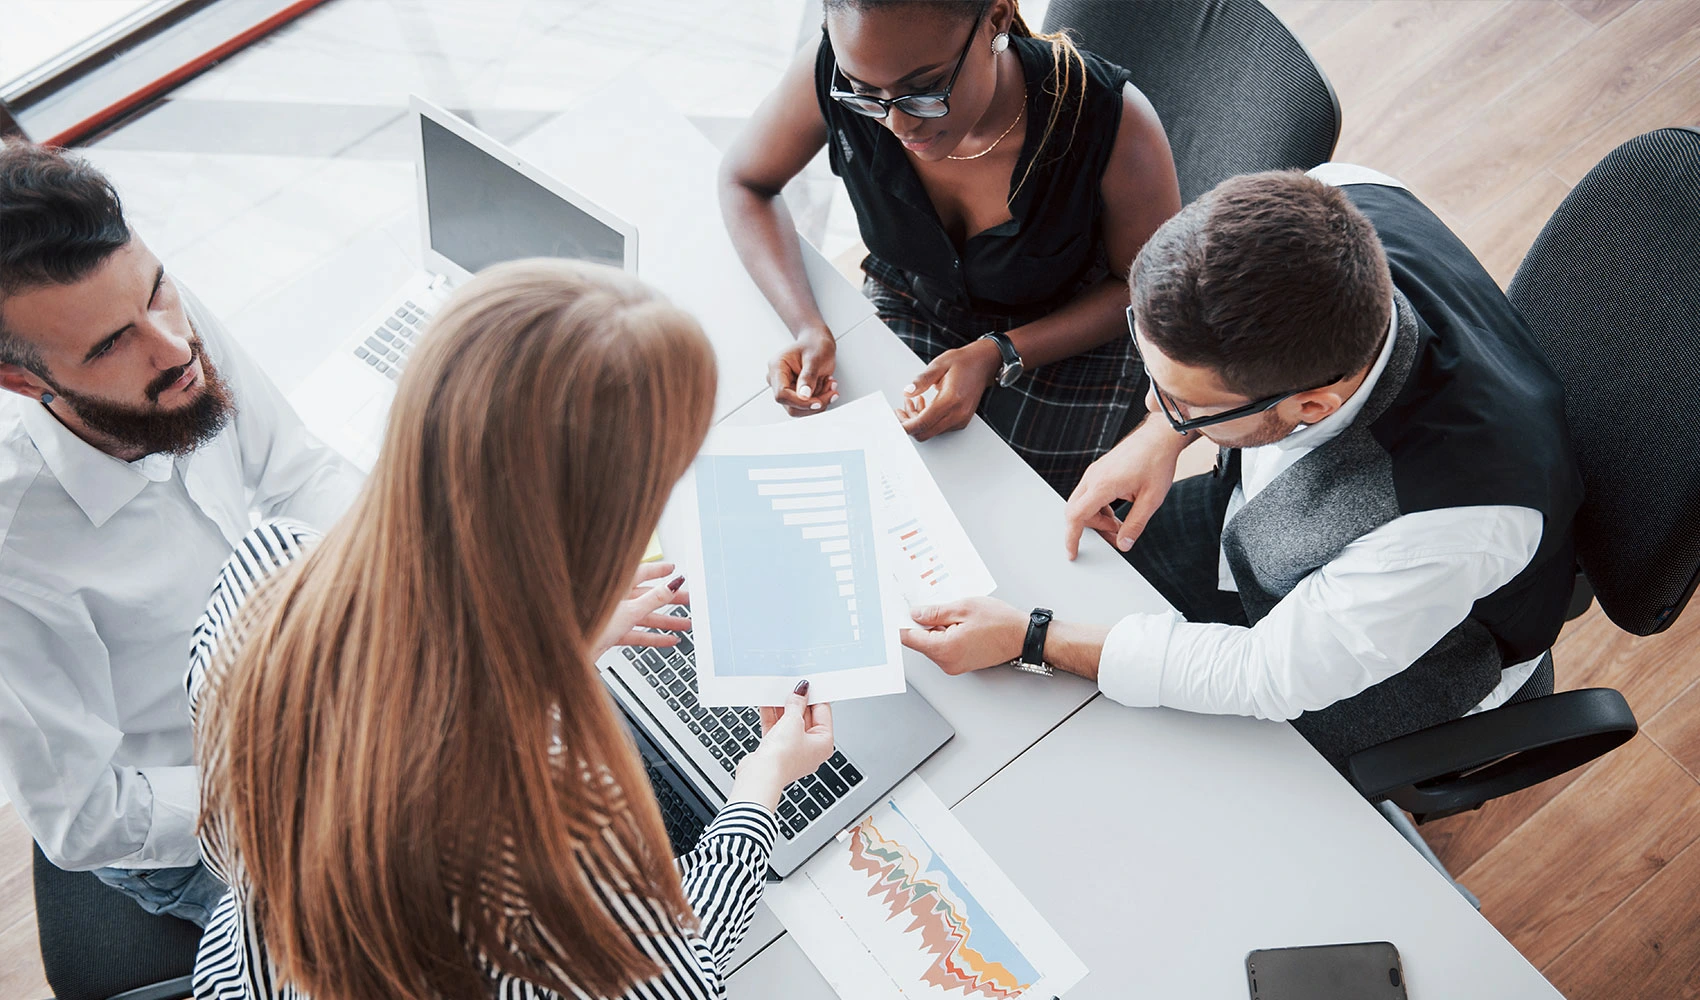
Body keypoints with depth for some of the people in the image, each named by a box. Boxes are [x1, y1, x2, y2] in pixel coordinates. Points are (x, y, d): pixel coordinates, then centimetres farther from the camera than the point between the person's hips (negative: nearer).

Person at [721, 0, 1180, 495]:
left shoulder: (1113, 120, -33)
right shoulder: (831, 74, -28)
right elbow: (744, 182, -8)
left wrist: (996, 357, -29)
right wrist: (808, 327, -24)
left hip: (1070, 331, -2)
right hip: (913, 302, 2)